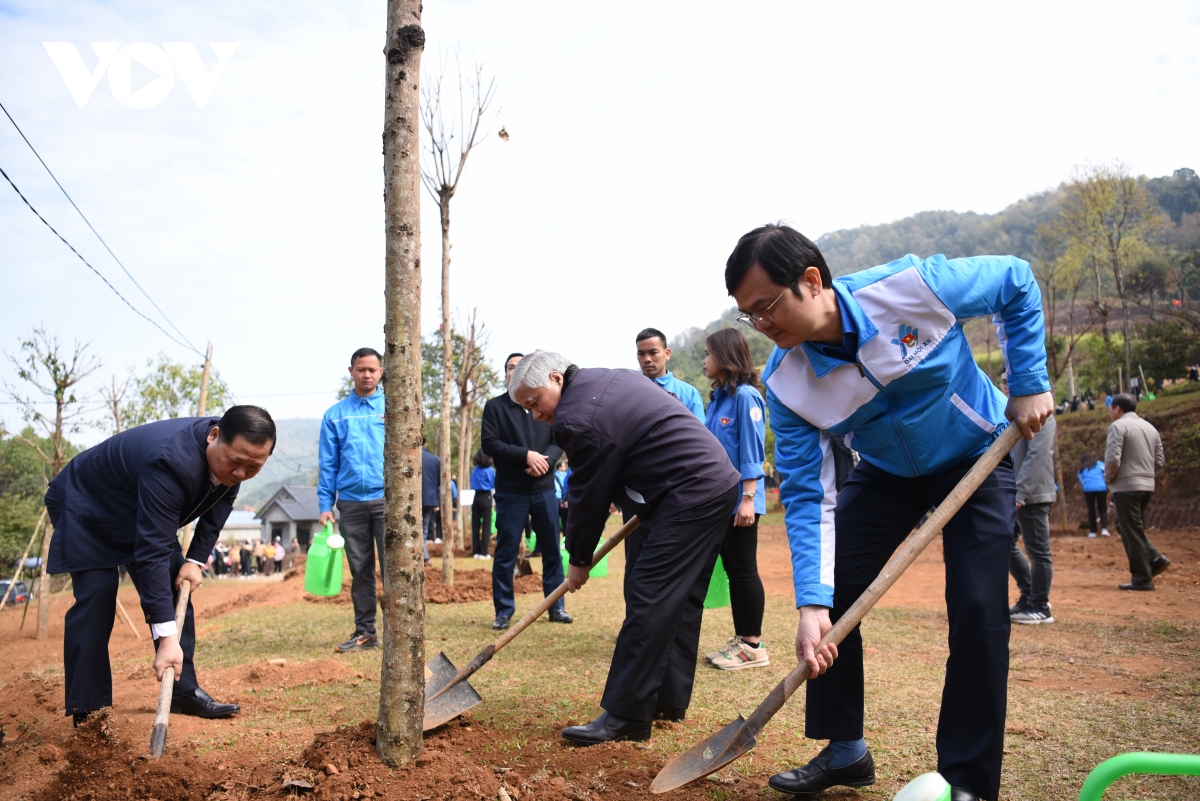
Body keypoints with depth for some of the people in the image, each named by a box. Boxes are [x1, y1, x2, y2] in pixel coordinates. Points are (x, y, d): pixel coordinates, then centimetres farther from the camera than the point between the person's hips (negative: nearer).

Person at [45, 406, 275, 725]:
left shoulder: (232, 455, -21)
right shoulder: (171, 462, -44)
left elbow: (217, 507, 0)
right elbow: (152, 550, -44)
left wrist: (195, 559, -11)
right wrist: (167, 637, -45)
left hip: (141, 512, 7)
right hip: (87, 507, -7)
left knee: (176, 587, 1)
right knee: (97, 595, -17)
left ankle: (184, 690, 8)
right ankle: (88, 712, -7)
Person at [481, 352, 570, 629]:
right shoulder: (494, 406, 2)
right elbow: (489, 443, -9)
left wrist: (545, 460, -16)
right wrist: (527, 455, -18)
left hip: (544, 489, 3)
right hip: (510, 492, -2)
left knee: (552, 550, 7)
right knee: (506, 553, 1)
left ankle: (556, 607, 18)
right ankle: (504, 611, 11)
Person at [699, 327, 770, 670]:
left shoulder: (745, 395, -12)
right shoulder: (717, 398, 13)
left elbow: (752, 451, -16)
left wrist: (748, 498, -20)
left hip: (739, 501, -8)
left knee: (745, 570, -1)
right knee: (731, 570, 13)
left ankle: (753, 646, 9)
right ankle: (740, 639, 22)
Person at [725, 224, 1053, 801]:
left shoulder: (912, 286, -31)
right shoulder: (784, 384, -22)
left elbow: (1016, 281, -12)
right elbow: (806, 495, -20)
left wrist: (1030, 384, -16)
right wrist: (811, 601, -29)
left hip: (976, 456, -3)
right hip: (885, 472, 3)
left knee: (978, 609, -14)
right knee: (830, 597, -5)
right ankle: (845, 750, 14)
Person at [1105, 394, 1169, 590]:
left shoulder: (1118, 426, -10)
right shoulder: (1150, 428, 13)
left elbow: (1112, 458, -18)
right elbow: (1159, 460, 13)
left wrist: (1108, 478, -2)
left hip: (1126, 486, -8)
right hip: (1147, 485, 8)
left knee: (1132, 532, -1)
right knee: (1135, 528, 21)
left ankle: (1142, 579, 2)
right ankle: (1156, 559, 7)